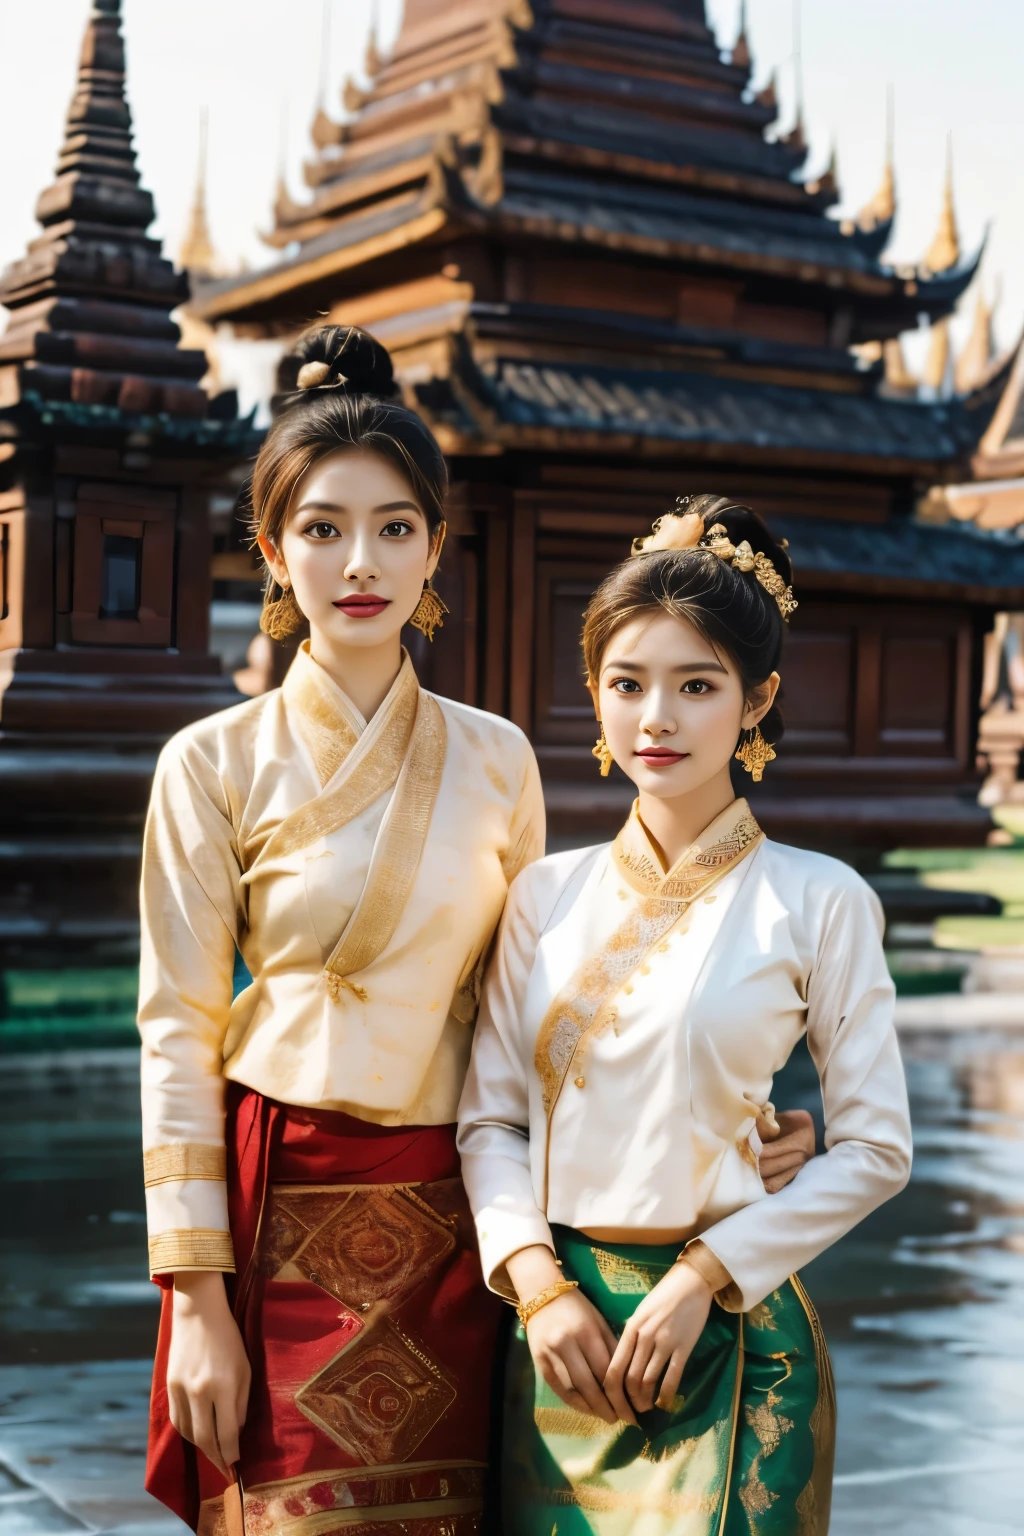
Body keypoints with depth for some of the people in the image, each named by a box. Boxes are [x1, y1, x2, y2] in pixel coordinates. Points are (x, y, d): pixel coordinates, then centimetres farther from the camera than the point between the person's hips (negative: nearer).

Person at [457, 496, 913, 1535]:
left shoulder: (816, 901, -5)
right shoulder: (547, 894, 4)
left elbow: (874, 1148, -5)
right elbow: (489, 1116, 5)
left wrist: (703, 1275, -11)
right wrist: (539, 1285, -8)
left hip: (728, 1334, -3)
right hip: (560, 1330, 3)